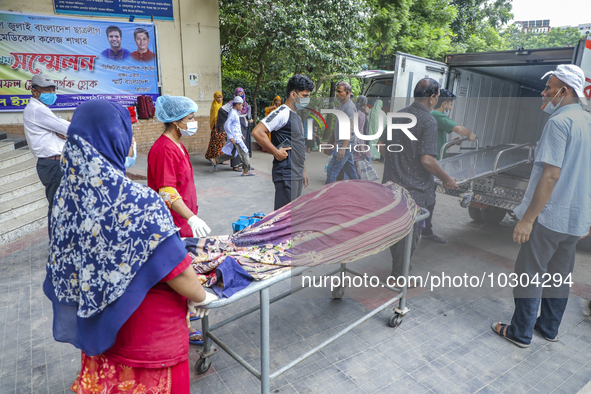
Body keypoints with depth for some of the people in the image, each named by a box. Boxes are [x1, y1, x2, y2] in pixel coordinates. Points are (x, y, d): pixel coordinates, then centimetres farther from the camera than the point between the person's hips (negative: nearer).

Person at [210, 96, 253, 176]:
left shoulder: (235, 113, 17)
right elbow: (226, 125, -21)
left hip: (237, 137, 10)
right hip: (235, 138, -10)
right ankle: (246, 171, -1)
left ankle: (214, 160, 21)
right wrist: (231, 137, -22)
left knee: (230, 154, 14)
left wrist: (241, 135, 21)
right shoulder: (233, 113, -14)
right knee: (244, 153, -6)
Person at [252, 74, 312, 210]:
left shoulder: (296, 116, 18)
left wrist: (303, 172, 22)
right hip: (286, 174, -10)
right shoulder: (282, 113, -12)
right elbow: (257, 132, -24)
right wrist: (277, 153, -19)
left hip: (297, 175, 10)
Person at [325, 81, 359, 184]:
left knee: (331, 170, -9)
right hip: (343, 144, 10)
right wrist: (334, 142, 24)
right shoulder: (342, 105, 16)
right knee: (350, 172, 16)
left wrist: (343, 148, -27)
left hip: (345, 145, -10)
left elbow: (349, 129, -22)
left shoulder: (349, 107, -15)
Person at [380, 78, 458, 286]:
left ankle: (399, 263, 40)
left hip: (392, 183, 7)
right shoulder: (428, 122, -16)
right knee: (410, 232, 7)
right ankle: (398, 277, 17)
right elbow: (427, 159, -22)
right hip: (415, 189, -7)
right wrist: (447, 179, -8)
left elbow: (382, 147, 13)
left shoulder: (397, 116, 7)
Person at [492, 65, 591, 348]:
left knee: (530, 275, 3)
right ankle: (549, 328, 33)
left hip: (548, 217, -9)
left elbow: (551, 175, -23)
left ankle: (520, 333, 15)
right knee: (560, 276, 18)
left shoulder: (559, 122, -16)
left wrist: (527, 219, -21)